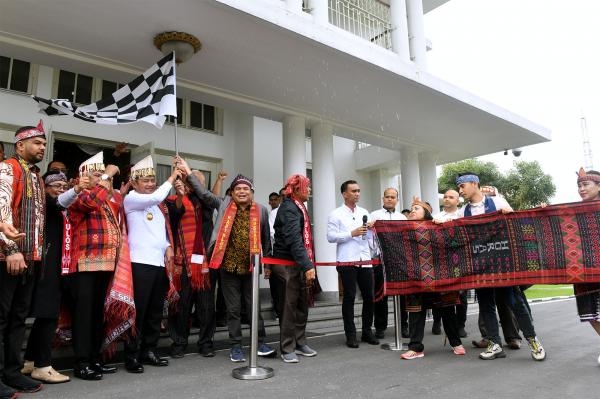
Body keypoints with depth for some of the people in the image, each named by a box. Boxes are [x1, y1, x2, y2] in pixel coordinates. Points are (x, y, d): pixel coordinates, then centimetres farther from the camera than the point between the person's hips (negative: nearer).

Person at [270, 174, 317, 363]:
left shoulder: (297, 207, 16)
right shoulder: (289, 208, -16)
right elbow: (294, 240, -26)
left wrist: (307, 264, 19)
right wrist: (308, 265, -31)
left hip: (297, 264, 9)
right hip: (287, 264, -9)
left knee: (302, 305, 14)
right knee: (289, 306, 0)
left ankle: (299, 343, 27)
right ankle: (287, 349, 11)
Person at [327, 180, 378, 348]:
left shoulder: (364, 212, 15)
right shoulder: (336, 214, -1)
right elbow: (331, 236, -10)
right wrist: (352, 233, -14)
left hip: (365, 260, 5)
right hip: (347, 261, -5)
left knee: (369, 296, 7)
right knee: (349, 297, 2)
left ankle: (367, 331, 23)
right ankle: (350, 334, 13)